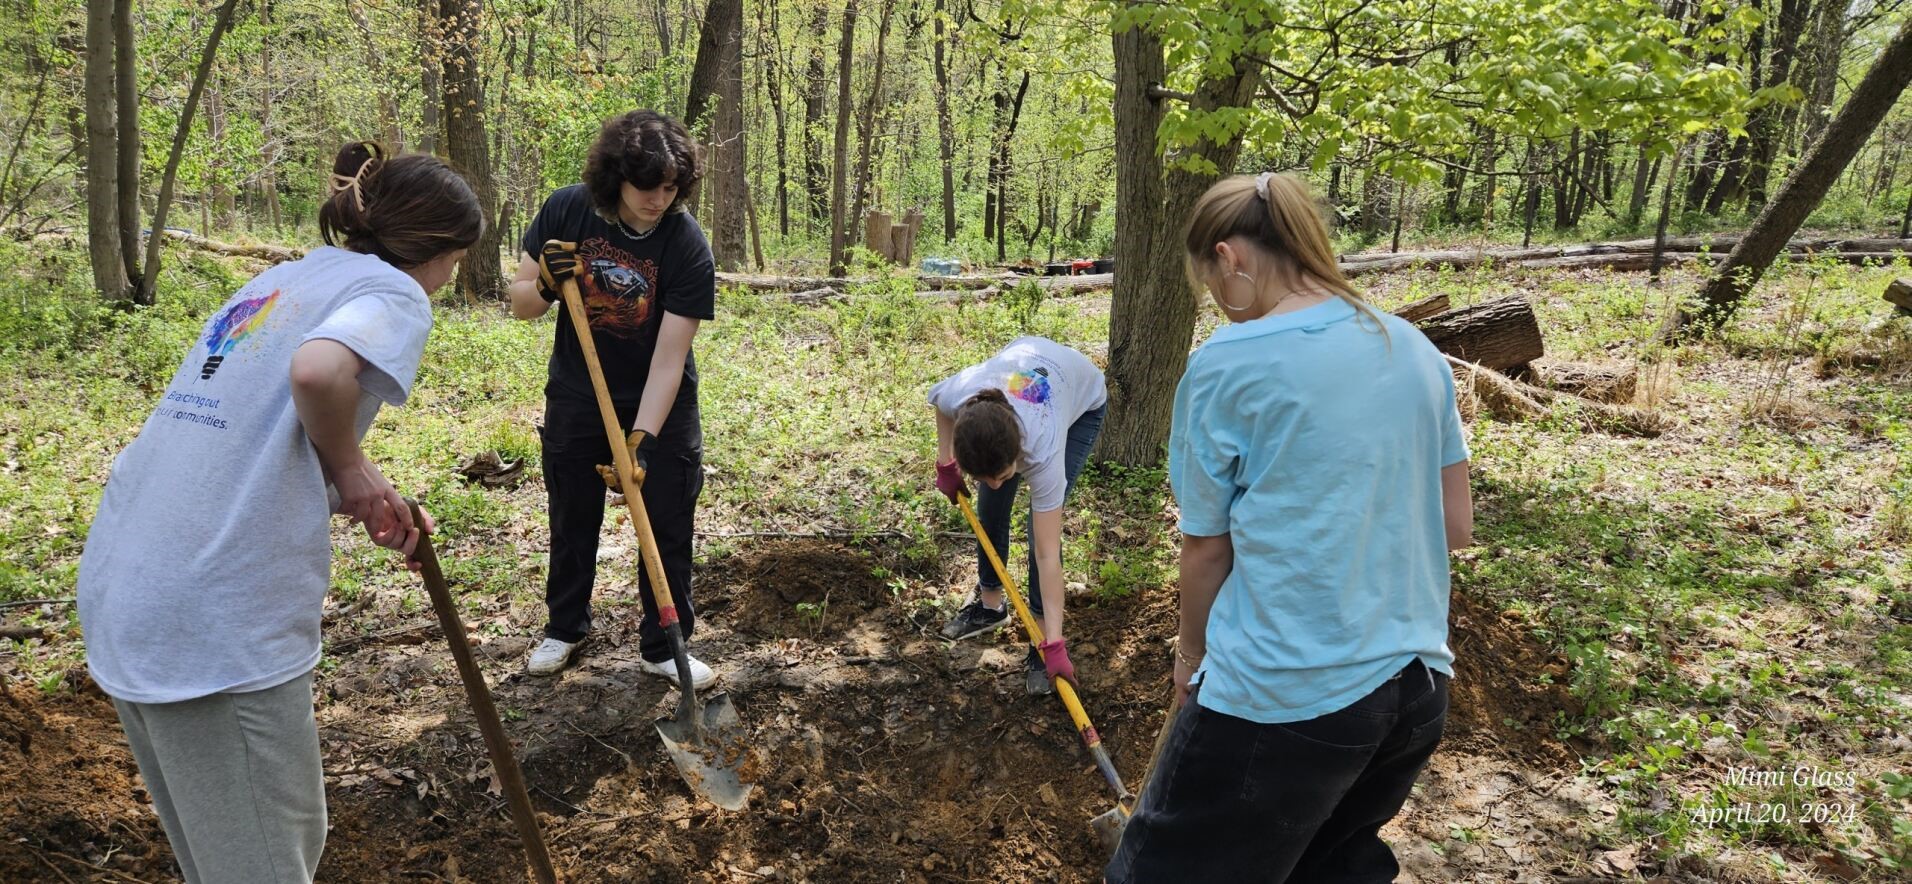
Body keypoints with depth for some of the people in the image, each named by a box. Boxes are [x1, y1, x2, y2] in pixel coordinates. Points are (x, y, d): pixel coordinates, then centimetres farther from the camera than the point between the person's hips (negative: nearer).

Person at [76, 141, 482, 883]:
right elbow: (319, 371, -27)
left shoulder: (279, 279, 19)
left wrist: (357, 490, 12)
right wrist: (349, 467, -9)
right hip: (219, 623, -8)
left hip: (120, 590, 9)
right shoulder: (393, 291, -6)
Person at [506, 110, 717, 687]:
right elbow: (521, 305, -6)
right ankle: (565, 627, 37)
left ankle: (664, 648, 20)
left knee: (667, 526, 2)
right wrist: (546, 284, -29)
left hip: (661, 405, -2)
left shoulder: (686, 244, -24)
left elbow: (669, 357, -26)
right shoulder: (566, 212, -16)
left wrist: (642, 439, -33)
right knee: (572, 520, 15)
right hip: (576, 399, 2)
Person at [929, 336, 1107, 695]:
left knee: (1042, 528, -14)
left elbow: (1047, 554, -38)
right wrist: (945, 465, -7)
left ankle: (1041, 633, 1)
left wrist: (1054, 645, -36)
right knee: (989, 509, 7)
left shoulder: (1042, 449, -44)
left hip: (1082, 402, -4)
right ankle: (989, 603, 30)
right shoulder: (957, 396, -38)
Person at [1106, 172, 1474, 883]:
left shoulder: (1226, 364, -12)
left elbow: (1205, 548, -4)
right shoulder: (1413, 349, 5)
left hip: (1281, 696, -6)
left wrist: (1192, 651, 12)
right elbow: (1457, 526, 9)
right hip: (1417, 687, 7)